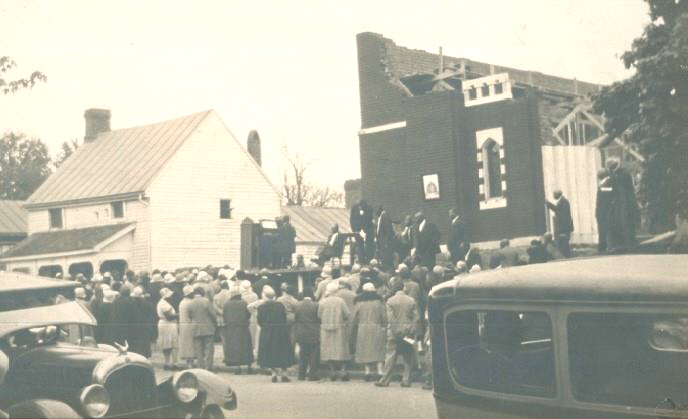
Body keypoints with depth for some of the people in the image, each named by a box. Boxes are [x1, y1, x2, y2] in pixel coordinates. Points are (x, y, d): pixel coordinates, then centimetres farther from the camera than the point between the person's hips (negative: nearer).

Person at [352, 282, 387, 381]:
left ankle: (367, 372, 3)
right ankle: (380, 372, -5)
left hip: (362, 329, 1)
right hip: (376, 328, -1)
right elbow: (384, 316, -3)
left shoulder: (359, 302, 2)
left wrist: (354, 330, 11)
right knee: (378, 350, 3)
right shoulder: (378, 302, -1)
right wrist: (384, 327, 7)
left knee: (365, 351, 8)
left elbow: (354, 318, 3)